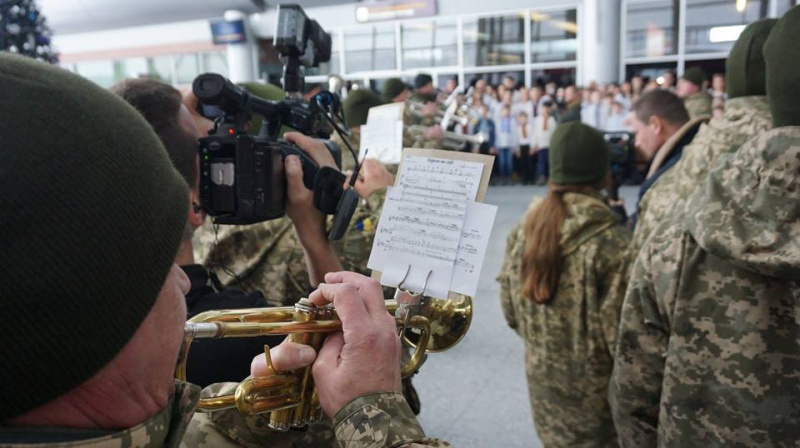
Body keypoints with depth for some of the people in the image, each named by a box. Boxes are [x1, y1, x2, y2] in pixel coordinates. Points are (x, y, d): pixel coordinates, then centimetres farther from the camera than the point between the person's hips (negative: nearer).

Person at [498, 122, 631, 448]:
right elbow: (618, 334, -19)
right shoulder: (610, 241, -23)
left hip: (542, 382, 5)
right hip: (594, 393, -5)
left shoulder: (523, 230, -6)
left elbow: (511, 311, 3)